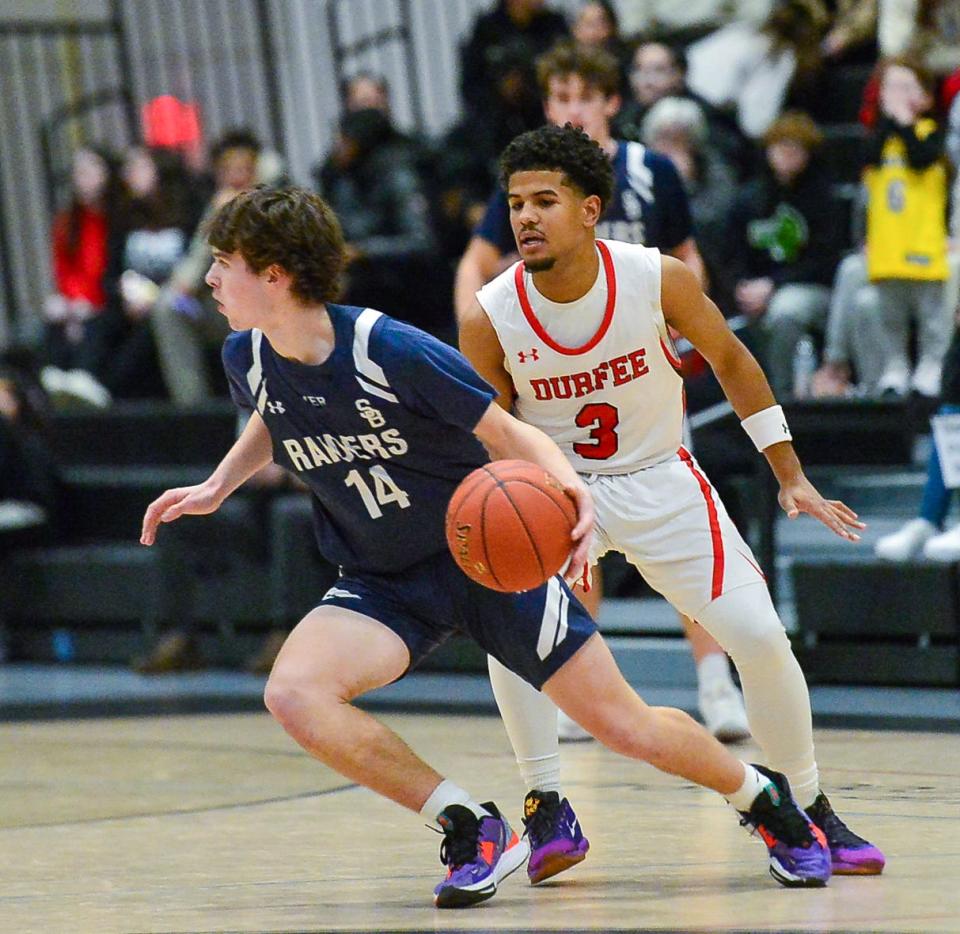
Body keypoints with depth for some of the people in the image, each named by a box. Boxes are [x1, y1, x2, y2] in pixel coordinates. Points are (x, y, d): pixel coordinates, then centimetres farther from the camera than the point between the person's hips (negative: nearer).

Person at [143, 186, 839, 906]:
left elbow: (507, 432, -14)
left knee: (625, 727, -4)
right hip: (384, 583, 4)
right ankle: (473, 831, -13)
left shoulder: (390, 350, -24)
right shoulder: (247, 360, -7)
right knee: (292, 693, -26)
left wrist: (570, 484, -32)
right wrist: (217, 488, 10)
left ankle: (764, 799, 28)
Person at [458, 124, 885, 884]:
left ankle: (811, 813, 13)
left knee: (760, 635, -8)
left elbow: (729, 360, -1)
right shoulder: (489, 318, -19)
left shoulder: (658, 279, -20)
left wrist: (790, 475, 1)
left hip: (661, 481, 0)